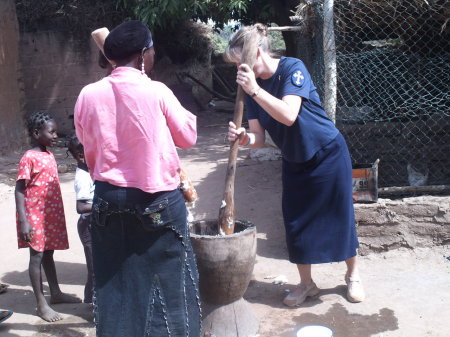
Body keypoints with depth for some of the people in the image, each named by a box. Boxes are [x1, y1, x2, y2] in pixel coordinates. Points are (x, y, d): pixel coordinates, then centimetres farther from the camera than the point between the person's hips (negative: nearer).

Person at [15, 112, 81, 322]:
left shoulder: (50, 156, 9)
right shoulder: (29, 158, -14)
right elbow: (19, 190, -16)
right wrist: (23, 220, -22)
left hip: (52, 214, 7)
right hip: (35, 216, -7)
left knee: (48, 254, 17)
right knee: (37, 256, 0)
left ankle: (56, 293, 29)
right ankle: (41, 304, 6)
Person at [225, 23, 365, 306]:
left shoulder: (292, 68, -22)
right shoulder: (253, 85, -5)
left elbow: (289, 115, -36)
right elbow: (259, 137, -9)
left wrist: (255, 90, -40)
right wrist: (243, 137, -31)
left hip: (328, 154, -5)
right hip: (294, 161, 6)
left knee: (340, 216, 4)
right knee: (296, 222, 6)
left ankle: (353, 275, 26)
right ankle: (307, 284, 23)